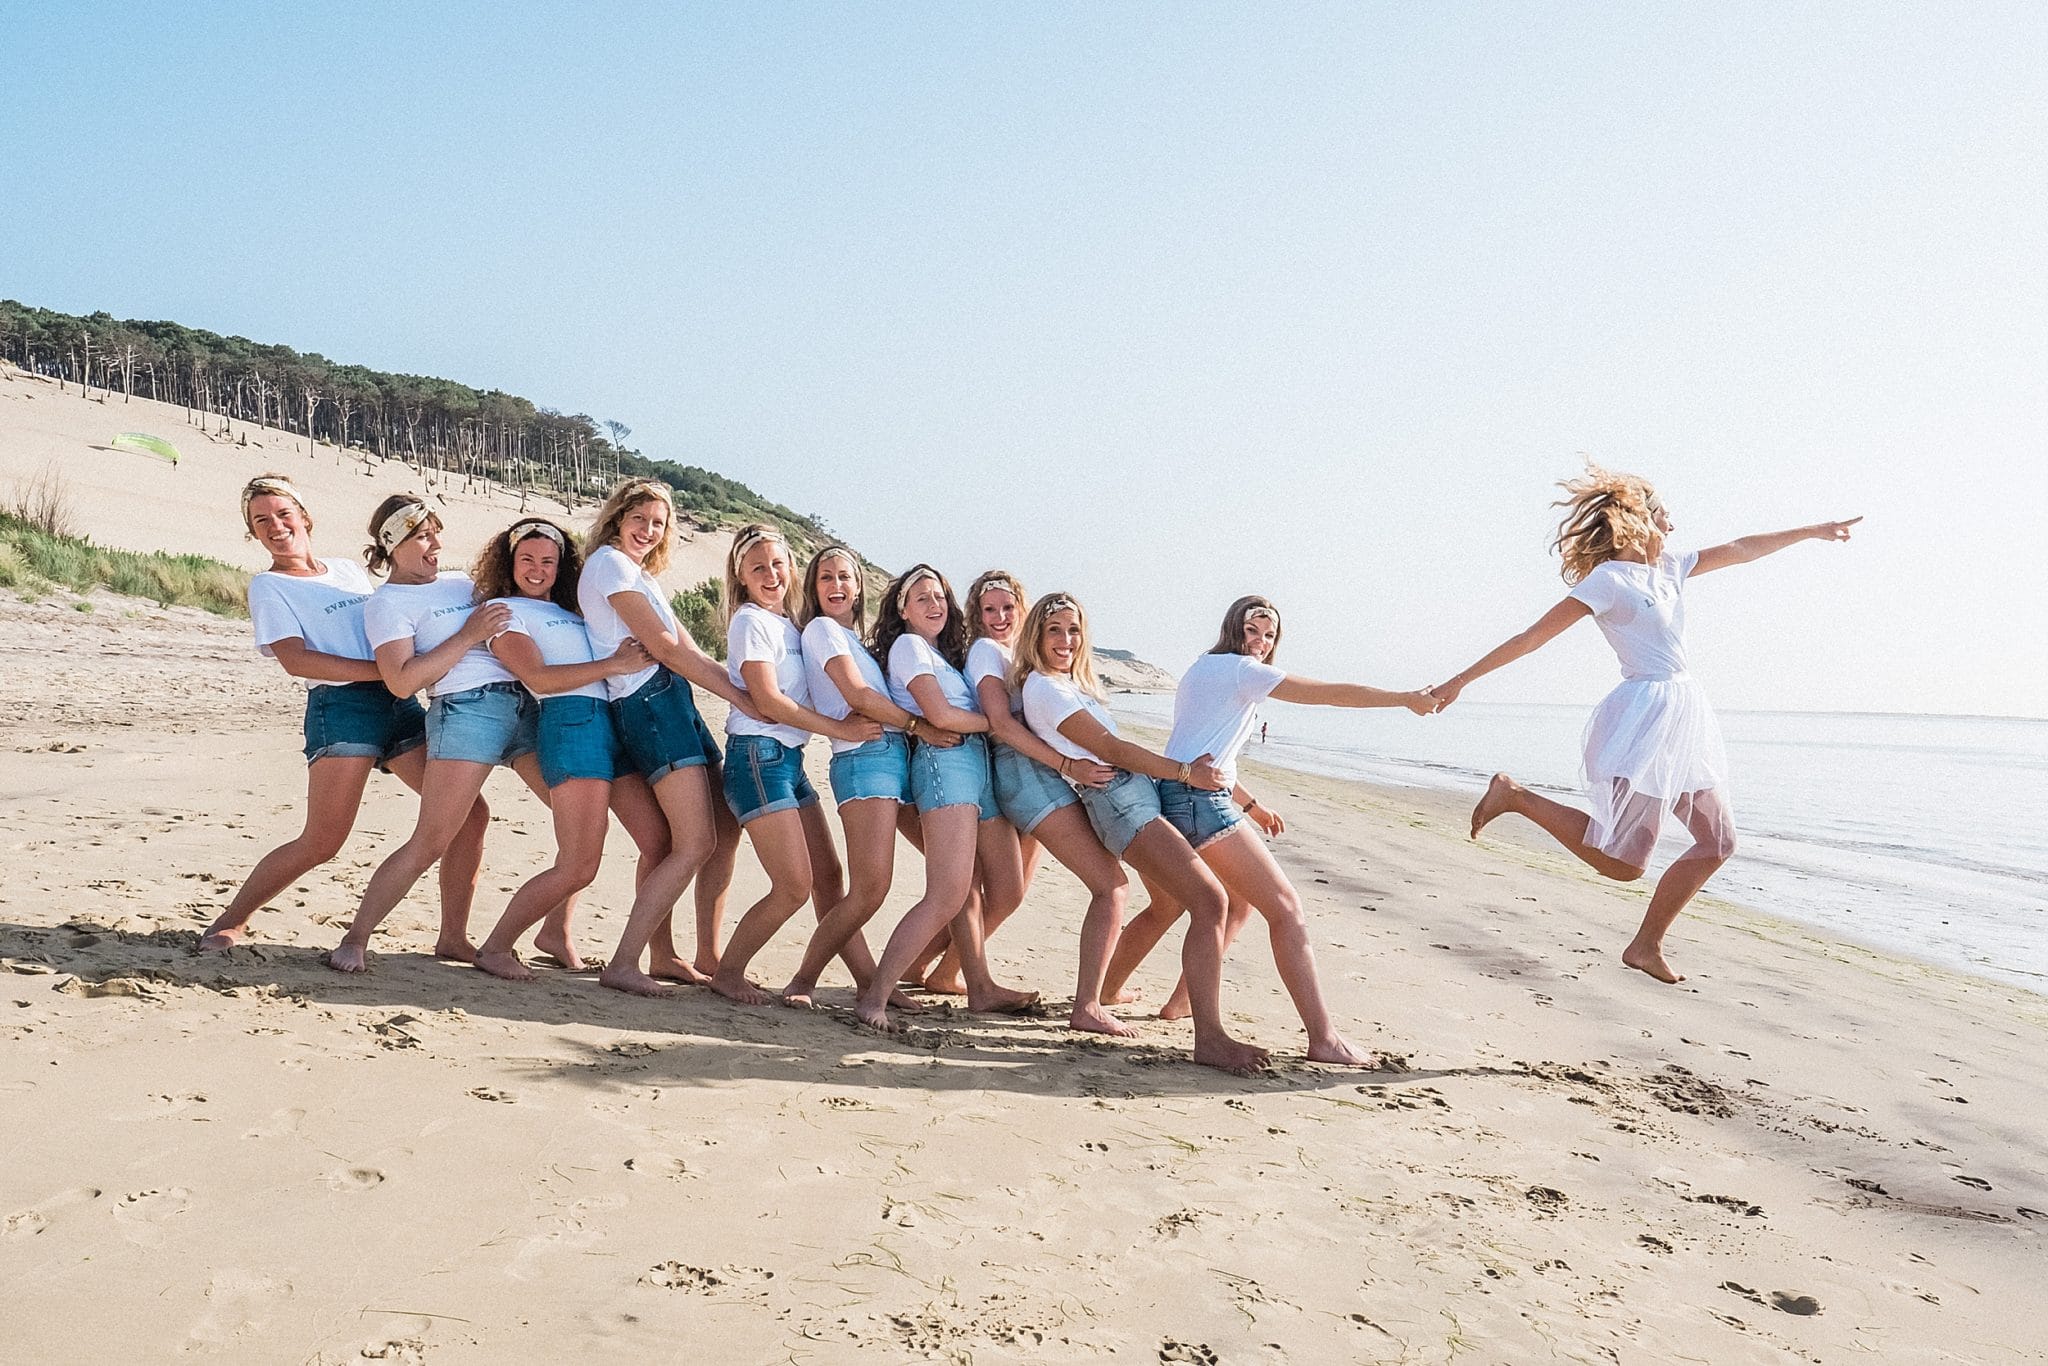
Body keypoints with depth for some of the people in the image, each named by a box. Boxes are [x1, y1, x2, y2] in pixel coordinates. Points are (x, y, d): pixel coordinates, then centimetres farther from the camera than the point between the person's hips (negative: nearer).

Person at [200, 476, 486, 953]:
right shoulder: (268, 586, 4)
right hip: (341, 705, -5)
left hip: (399, 703, 5)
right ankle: (229, 923, 12)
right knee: (321, 843, -10)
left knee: (470, 813, -3)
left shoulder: (350, 570, 21)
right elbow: (296, 660, -10)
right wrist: (385, 670, -17)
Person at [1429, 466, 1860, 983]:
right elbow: (1533, 636, -15)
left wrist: (1811, 531, 30)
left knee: (1717, 840, 9)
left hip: (1682, 713, 9)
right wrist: (1461, 680, -17)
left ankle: (1647, 945, 14)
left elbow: (1738, 550, 26)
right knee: (1621, 862, -7)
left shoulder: (1668, 566, 13)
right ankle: (1515, 796, 3)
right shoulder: (1607, 580, -12)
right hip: (1645, 714, -9)